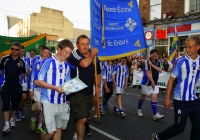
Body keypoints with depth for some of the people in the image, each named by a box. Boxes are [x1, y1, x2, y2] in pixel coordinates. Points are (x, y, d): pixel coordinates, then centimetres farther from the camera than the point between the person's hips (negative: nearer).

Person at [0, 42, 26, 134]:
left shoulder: (21, 62, -2)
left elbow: (23, 73, 13)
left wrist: (22, 76, -1)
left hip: (16, 86, 2)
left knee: (15, 103, 12)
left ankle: (12, 119, 33)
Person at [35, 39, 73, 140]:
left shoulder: (67, 66, 9)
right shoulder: (48, 62, -8)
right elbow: (37, 81, -11)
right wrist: (55, 87, -21)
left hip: (62, 102, 6)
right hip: (49, 102, -5)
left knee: (59, 128, 15)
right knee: (51, 131, -3)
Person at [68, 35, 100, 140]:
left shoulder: (94, 56, 8)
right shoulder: (74, 55, -10)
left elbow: (98, 72, 18)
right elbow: (84, 64, -29)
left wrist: (98, 86, 7)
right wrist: (92, 55, -11)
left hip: (89, 92, 6)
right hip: (77, 92, -6)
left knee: (81, 118, 17)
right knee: (82, 119, -12)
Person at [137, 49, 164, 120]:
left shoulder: (158, 62, 5)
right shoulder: (147, 62, -14)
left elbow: (160, 70, -9)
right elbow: (147, 73, -20)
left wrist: (152, 65, -19)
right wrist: (152, 81, -25)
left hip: (154, 83, 5)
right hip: (147, 82, -4)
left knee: (154, 97, -4)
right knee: (143, 97, 11)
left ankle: (155, 114, -7)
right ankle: (139, 109, 32)